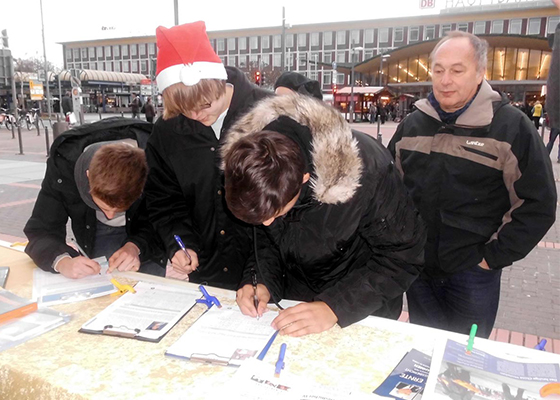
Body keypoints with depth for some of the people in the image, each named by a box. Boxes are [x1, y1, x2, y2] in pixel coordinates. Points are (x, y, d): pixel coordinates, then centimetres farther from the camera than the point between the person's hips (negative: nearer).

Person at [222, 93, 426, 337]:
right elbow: (265, 237, 1)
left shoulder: (366, 168, -29)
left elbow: (402, 257, -22)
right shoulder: (253, 165, -15)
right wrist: (262, 283, -15)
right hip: (293, 302, 2)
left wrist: (335, 307, -29)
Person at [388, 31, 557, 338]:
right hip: (416, 267, 4)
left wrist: (494, 256, -10)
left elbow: (538, 205, -8)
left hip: (472, 273, -3)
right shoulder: (413, 123, 3)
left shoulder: (511, 126, -10)